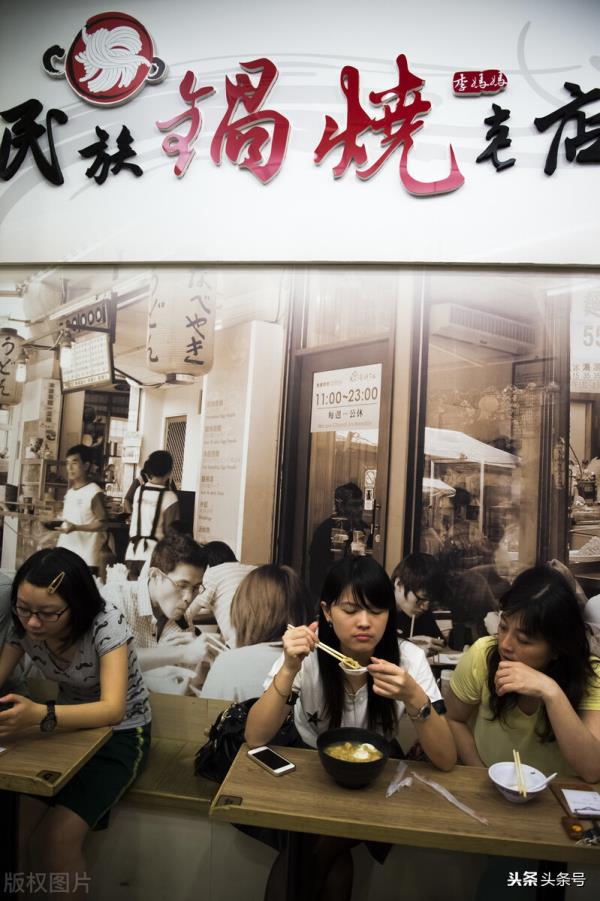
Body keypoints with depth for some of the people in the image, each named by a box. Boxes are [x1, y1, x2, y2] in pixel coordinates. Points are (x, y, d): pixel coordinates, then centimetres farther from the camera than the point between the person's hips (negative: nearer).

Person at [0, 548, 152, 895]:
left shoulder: (105, 621, -29)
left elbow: (113, 709, -35)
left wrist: (40, 716, -50)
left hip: (122, 734, -5)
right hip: (70, 729, 5)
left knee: (57, 837, -21)